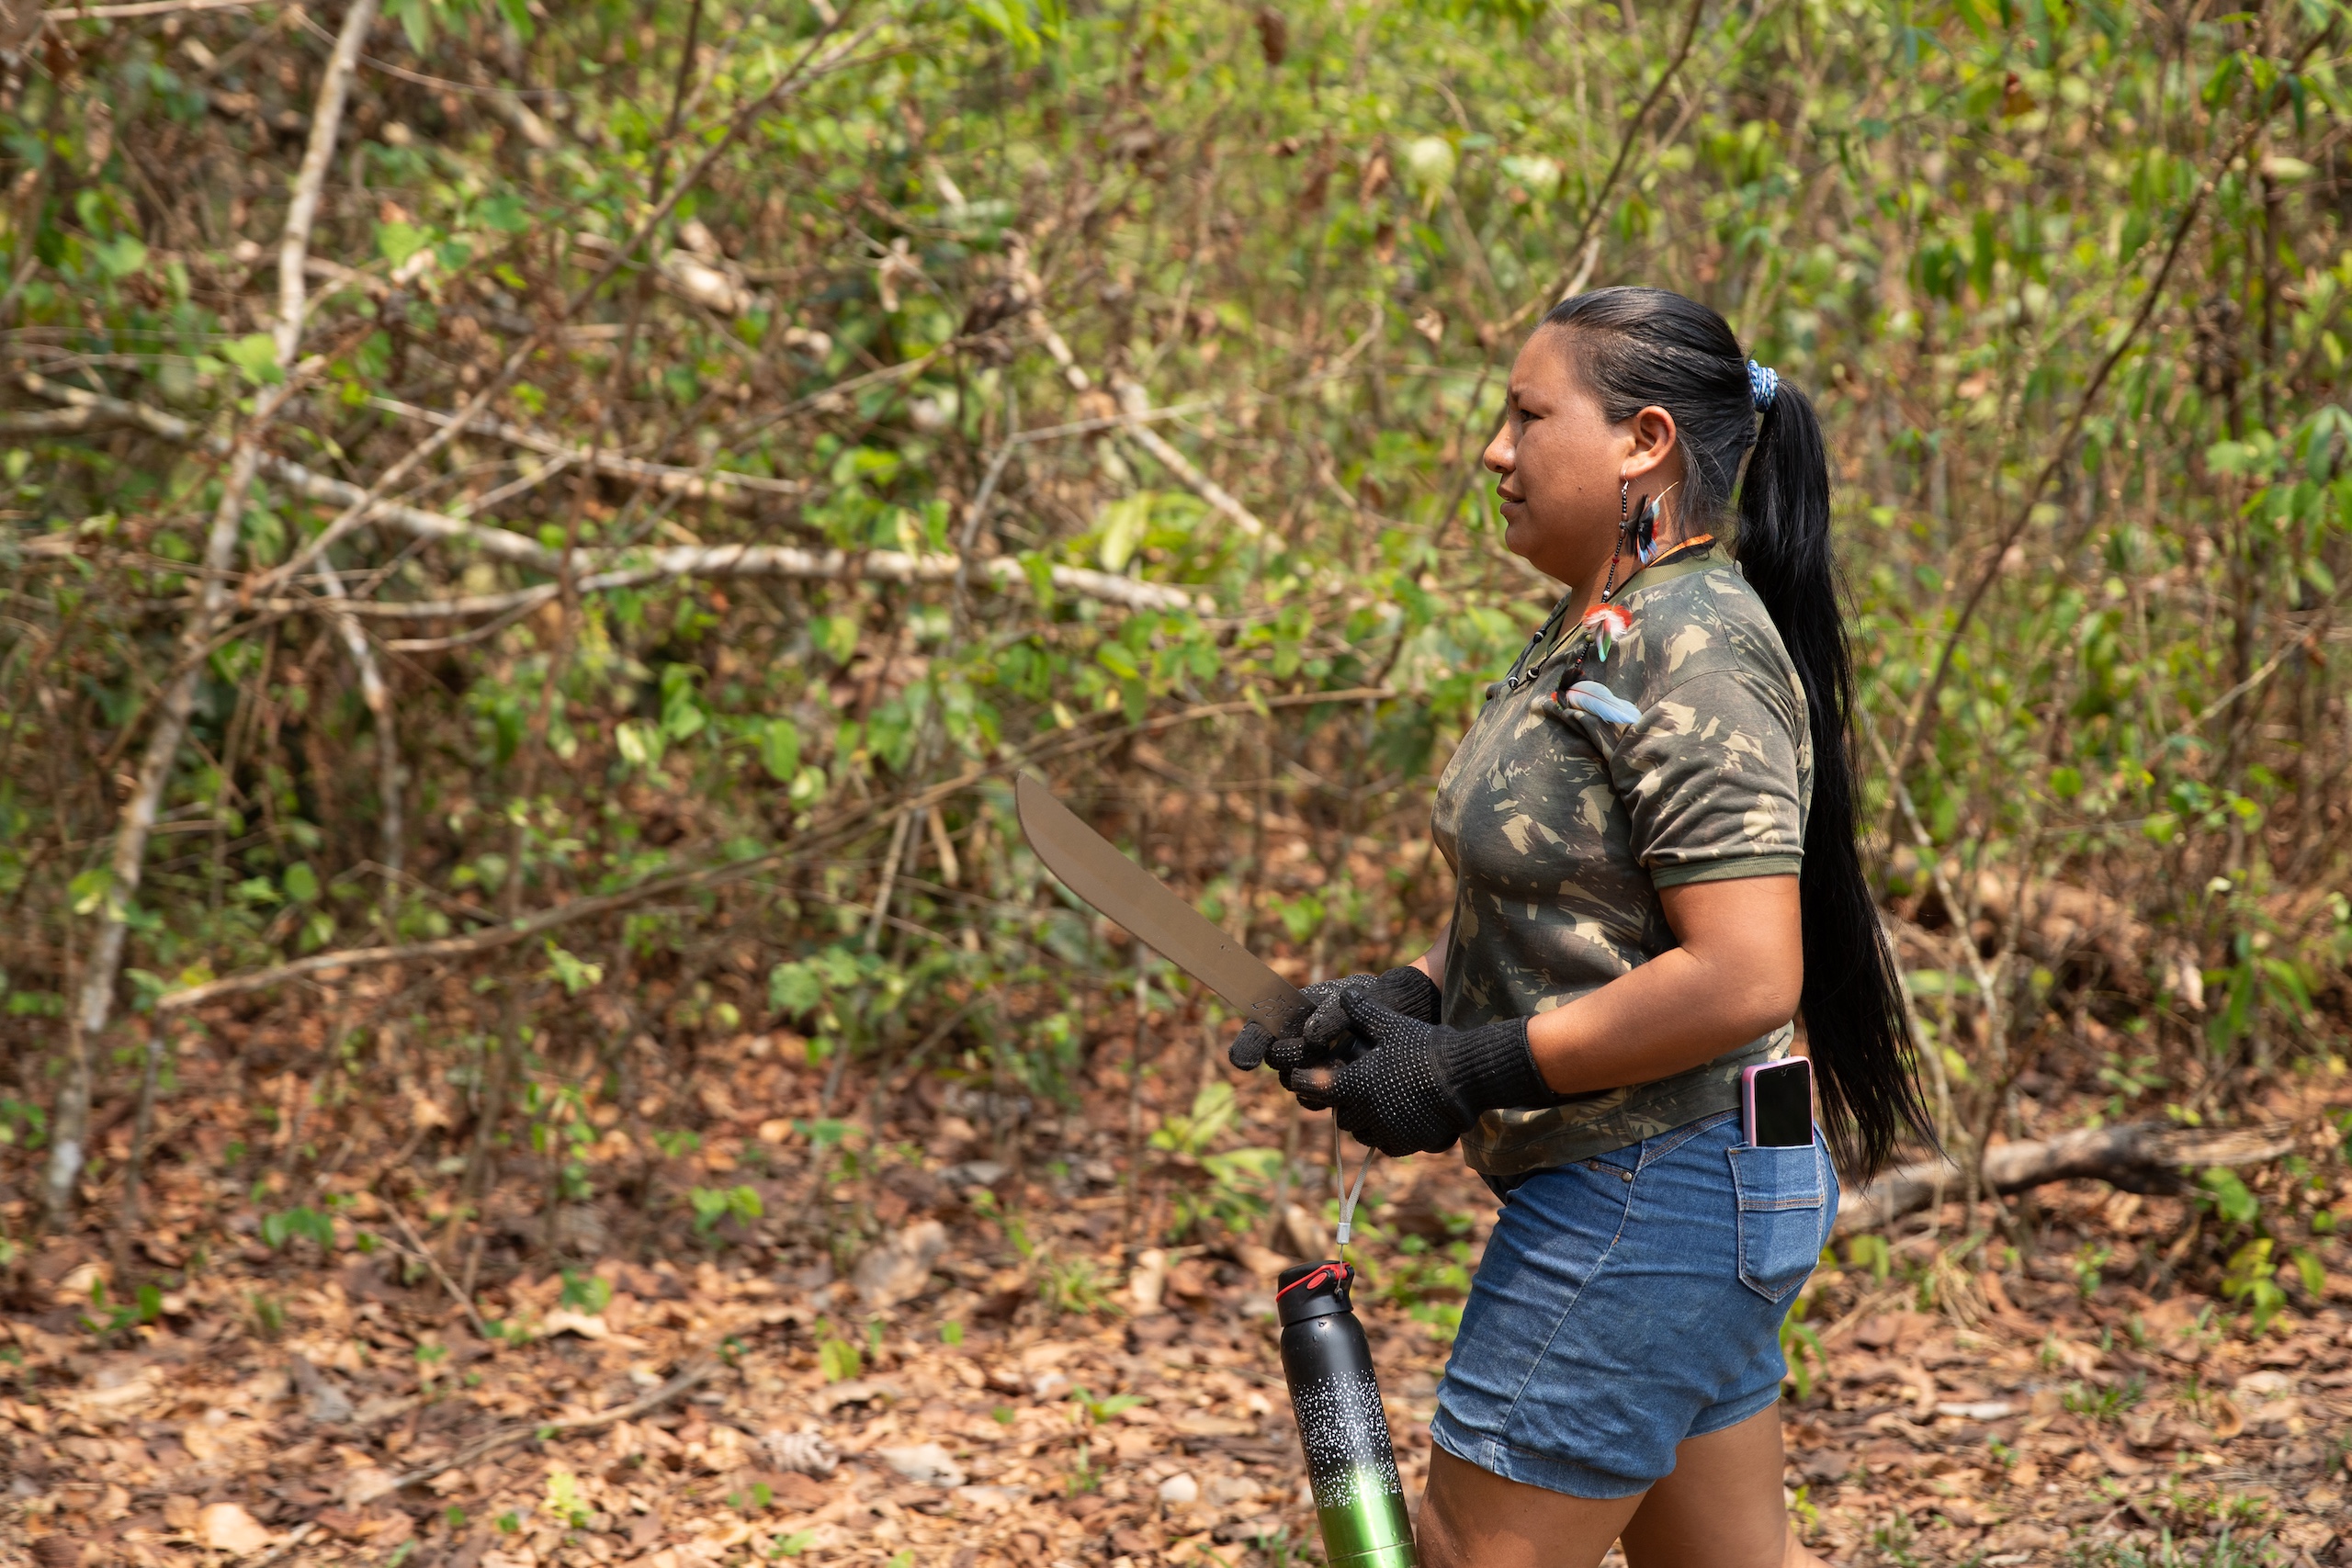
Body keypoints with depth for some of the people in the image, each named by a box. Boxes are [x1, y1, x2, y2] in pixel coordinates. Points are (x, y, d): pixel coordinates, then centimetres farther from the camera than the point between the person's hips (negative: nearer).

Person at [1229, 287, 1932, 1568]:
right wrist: (1406, 997, 4)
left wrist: (1469, 1073, -20)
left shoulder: (1693, 653, -20)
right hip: (1655, 1189, 10)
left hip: (1651, 1201, -10)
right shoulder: (1595, 634, 12)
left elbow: (1744, 978, -26)